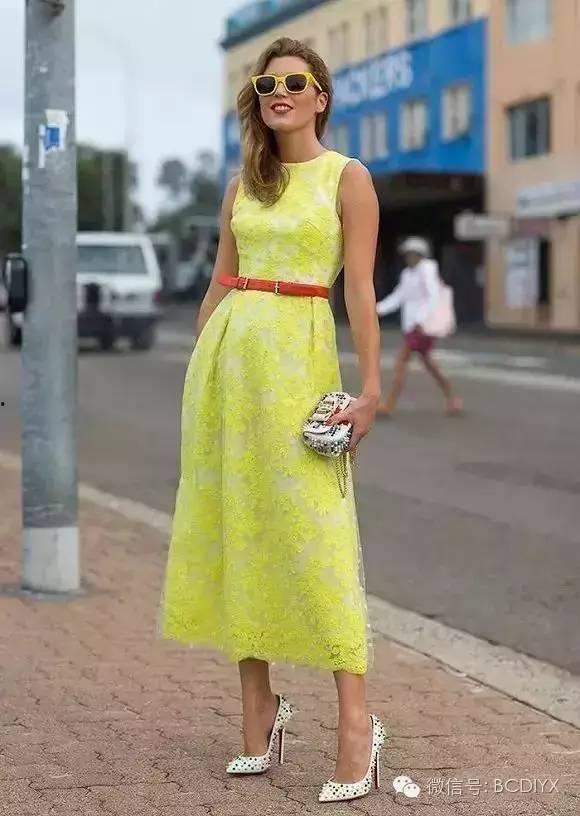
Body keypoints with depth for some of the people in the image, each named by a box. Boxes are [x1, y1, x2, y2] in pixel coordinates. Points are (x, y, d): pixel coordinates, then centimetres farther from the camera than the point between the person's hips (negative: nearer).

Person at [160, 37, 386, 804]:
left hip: (297, 355, -5)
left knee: (313, 534, -9)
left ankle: (356, 721, -5)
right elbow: (219, 285, 15)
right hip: (227, 353, 6)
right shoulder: (243, 186, 15)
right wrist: (199, 370, 11)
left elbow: (360, 290, -5)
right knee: (234, 528, 6)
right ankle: (258, 707, 16)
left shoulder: (347, 178, 1)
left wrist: (371, 386, -11)